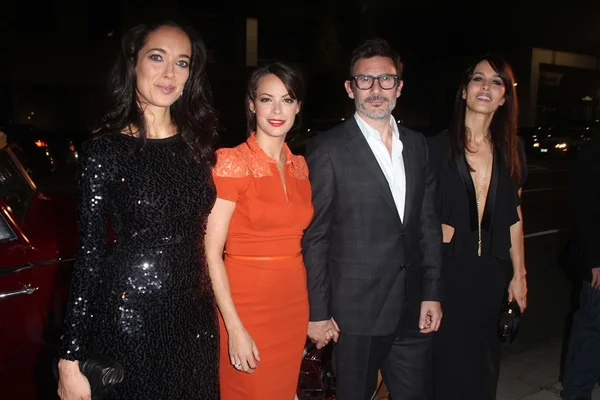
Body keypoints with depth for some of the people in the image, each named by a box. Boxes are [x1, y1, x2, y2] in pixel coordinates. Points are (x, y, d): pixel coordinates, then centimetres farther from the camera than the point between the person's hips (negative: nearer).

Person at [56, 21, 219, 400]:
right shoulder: (105, 150, -11)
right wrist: (70, 358, -12)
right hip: (129, 314, -4)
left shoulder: (196, 142, 2)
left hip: (195, 314, 5)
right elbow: (90, 253, -10)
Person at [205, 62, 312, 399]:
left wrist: (315, 308, 8)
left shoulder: (300, 165, 6)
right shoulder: (231, 162, -12)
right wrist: (235, 328, -18)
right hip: (246, 305, -5)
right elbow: (211, 253, -14)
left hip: (294, 304, 6)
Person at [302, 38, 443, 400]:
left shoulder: (417, 145, 7)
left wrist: (432, 293, 5)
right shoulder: (328, 149, -9)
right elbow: (314, 237, -8)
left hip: (413, 311, 5)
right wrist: (318, 312, -8)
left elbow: (429, 224, 9)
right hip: (356, 313, -4)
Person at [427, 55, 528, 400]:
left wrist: (519, 275, 10)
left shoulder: (512, 149, 5)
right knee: (446, 365, 9)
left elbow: (514, 215, 9)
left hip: (493, 273, 4)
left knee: (484, 365, 16)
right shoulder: (438, 147, -7)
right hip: (448, 271, -3)